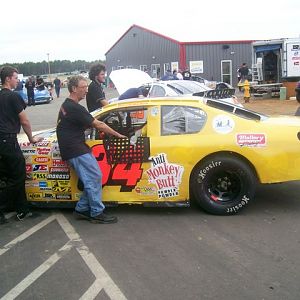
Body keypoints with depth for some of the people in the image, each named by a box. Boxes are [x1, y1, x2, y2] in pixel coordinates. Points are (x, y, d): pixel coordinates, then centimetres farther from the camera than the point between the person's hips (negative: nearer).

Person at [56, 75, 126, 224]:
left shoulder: (67, 105, 16)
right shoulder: (75, 108, -16)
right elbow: (98, 124, -13)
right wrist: (117, 135, -4)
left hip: (75, 148, 10)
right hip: (76, 150, -10)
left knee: (92, 179, 9)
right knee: (94, 179, -8)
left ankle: (82, 209, 14)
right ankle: (97, 213, -2)